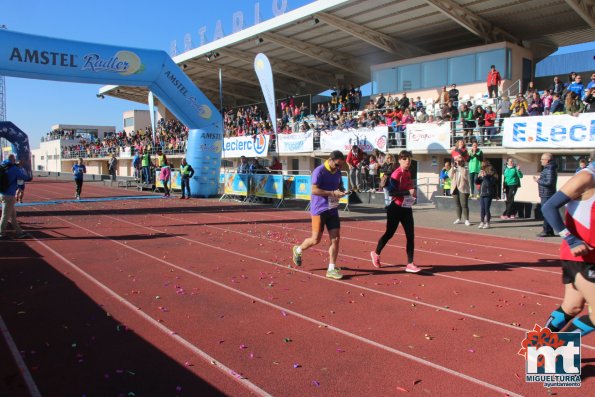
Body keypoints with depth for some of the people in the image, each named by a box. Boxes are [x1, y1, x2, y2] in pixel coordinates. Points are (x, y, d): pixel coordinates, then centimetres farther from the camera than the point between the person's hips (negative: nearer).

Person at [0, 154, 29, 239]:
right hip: (9, 196, -8)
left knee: (13, 214, 16)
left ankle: (18, 232, 23)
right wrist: (22, 170, 11)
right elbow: (26, 178, -9)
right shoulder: (14, 169, -15)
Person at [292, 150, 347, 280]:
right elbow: (314, 190, -20)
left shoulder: (337, 172, 9)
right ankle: (298, 250, 29)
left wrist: (342, 191, -1)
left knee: (336, 238, -1)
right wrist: (333, 193, -26)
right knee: (315, 240, 0)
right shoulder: (319, 171, -13)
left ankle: (331, 269, 6)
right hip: (319, 209, -6)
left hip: (332, 209, 6)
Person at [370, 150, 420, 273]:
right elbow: (392, 191, -25)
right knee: (389, 233, 7)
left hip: (406, 208, 7)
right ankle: (376, 254, 30)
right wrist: (408, 192, -26)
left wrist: (412, 193, 9)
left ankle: (410, 264, 4)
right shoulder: (397, 174, -16)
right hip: (396, 208, -7)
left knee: (410, 236, 0)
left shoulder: (408, 173, 10)